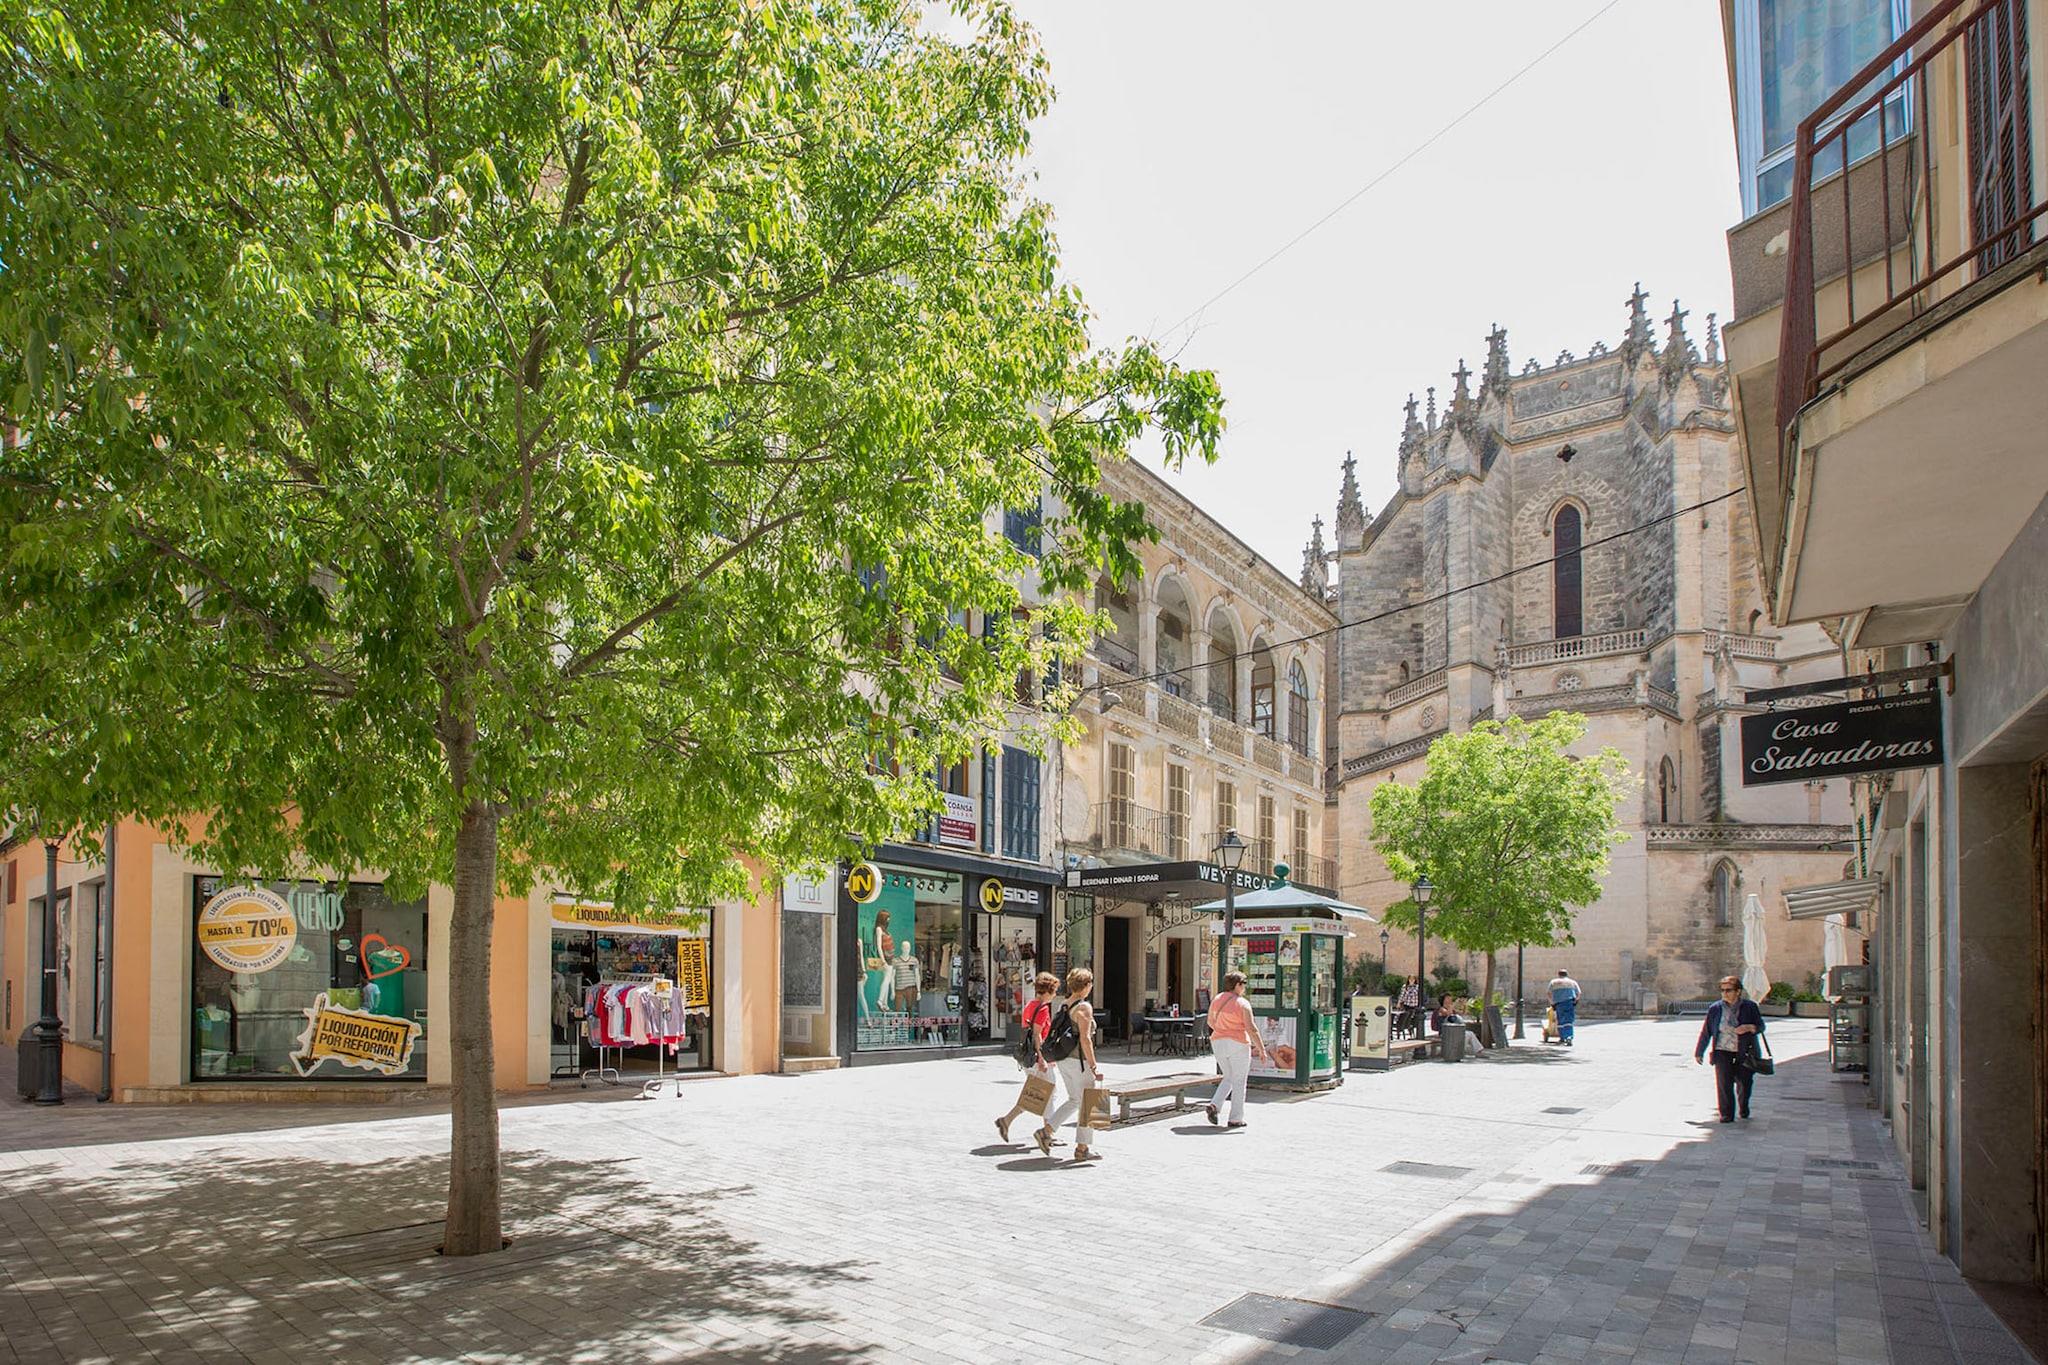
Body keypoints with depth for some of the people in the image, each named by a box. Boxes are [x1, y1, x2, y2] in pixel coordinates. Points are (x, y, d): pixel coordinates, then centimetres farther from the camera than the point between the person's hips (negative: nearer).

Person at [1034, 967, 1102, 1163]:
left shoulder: (1063, 1005, 9)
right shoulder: (1084, 1007, -16)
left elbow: (1054, 1031, 13)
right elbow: (1085, 1039, -21)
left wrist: (1052, 1057, 22)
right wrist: (1094, 1066, -18)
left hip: (1063, 1059, 8)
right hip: (1079, 1060, -8)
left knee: (1074, 1100, 19)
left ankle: (1046, 1131, 10)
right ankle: (1082, 1149, 10)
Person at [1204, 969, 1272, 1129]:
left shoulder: (1216, 1000, 3)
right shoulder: (1243, 1003, -14)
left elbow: (1211, 1022, 14)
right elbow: (1251, 1029, -18)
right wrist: (1262, 1050, -13)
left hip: (1218, 1043, 6)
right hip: (1238, 1045, -6)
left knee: (1229, 1078, 21)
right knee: (1239, 1082, 7)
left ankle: (1214, 1105, 1)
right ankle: (1236, 1119, 9)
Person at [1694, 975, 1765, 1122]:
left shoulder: (1750, 1007, 1)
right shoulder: (1716, 1008, 2)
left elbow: (1761, 1026, 7)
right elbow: (1706, 1031, 7)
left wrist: (1749, 1027, -17)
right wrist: (1699, 1052, 9)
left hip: (1744, 1054, 0)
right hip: (1723, 1052, 0)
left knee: (1744, 1083, 10)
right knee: (1724, 1084, -9)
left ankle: (1743, 1109, 37)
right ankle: (1727, 1114, -1)